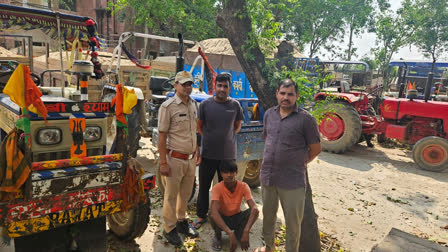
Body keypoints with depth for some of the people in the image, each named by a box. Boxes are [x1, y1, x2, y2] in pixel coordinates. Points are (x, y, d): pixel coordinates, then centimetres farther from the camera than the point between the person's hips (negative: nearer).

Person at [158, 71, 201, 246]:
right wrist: (163, 163, -14)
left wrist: (197, 151, 18)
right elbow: (162, 136, -12)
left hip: (191, 158, 6)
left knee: (185, 193, 18)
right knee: (171, 195, 7)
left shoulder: (193, 104, 9)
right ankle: (169, 229, 23)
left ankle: (181, 221, 36)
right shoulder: (168, 106, -12)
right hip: (175, 159, -6)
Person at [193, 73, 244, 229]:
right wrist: (210, 139, 6)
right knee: (204, 186, 11)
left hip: (228, 154, 1)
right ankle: (201, 216, 29)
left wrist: (226, 137, 8)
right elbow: (199, 126, 7)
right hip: (208, 154, 0)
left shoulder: (235, 105, 0)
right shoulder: (205, 104, -3)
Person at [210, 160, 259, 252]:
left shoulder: (243, 186, -20)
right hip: (222, 219, -1)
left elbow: (255, 208, -32)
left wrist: (246, 231, -46)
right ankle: (217, 235, -2)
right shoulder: (217, 188, -26)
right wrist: (230, 234, -51)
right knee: (212, 214, -34)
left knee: (253, 212, -27)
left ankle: (239, 233, 0)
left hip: (237, 218, 2)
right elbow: (213, 212, -41)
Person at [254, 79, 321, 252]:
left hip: (292, 181, -5)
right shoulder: (269, 114, 5)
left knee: (293, 222, 8)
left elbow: (315, 149, -4)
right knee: (268, 215, 23)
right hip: (267, 176, 6)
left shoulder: (306, 119, -11)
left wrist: (298, 163, 5)